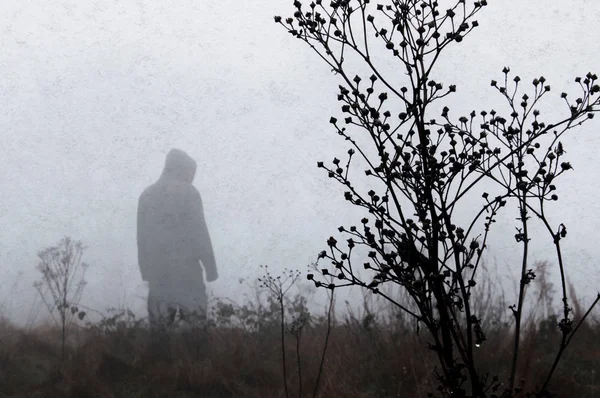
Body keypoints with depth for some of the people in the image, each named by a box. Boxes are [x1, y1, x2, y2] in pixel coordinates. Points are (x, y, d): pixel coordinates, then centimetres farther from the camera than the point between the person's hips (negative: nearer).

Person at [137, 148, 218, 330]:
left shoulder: (146, 195, 10)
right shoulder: (188, 192, -4)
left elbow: (141, 238, 11)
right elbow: (200, 233, -8)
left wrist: (146, 271, 16)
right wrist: (211, 268, -4)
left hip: (157, 271, 4)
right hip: (186, 269, -4)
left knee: (158, 327, 6)